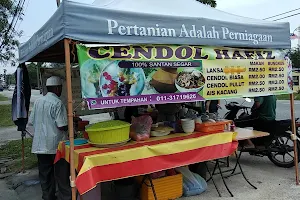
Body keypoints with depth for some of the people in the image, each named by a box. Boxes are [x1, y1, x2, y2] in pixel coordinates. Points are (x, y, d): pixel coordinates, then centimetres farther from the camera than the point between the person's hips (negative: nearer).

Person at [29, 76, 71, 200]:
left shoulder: (38, 102, 6)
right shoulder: (57, 103, -13)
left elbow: (31, 122, 13)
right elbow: (62, 126, -18)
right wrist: (70, 122, 2)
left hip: (40, 145, 6)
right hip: (56, 145, -6)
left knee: (45, 175, 14)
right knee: (62, 175, 4)